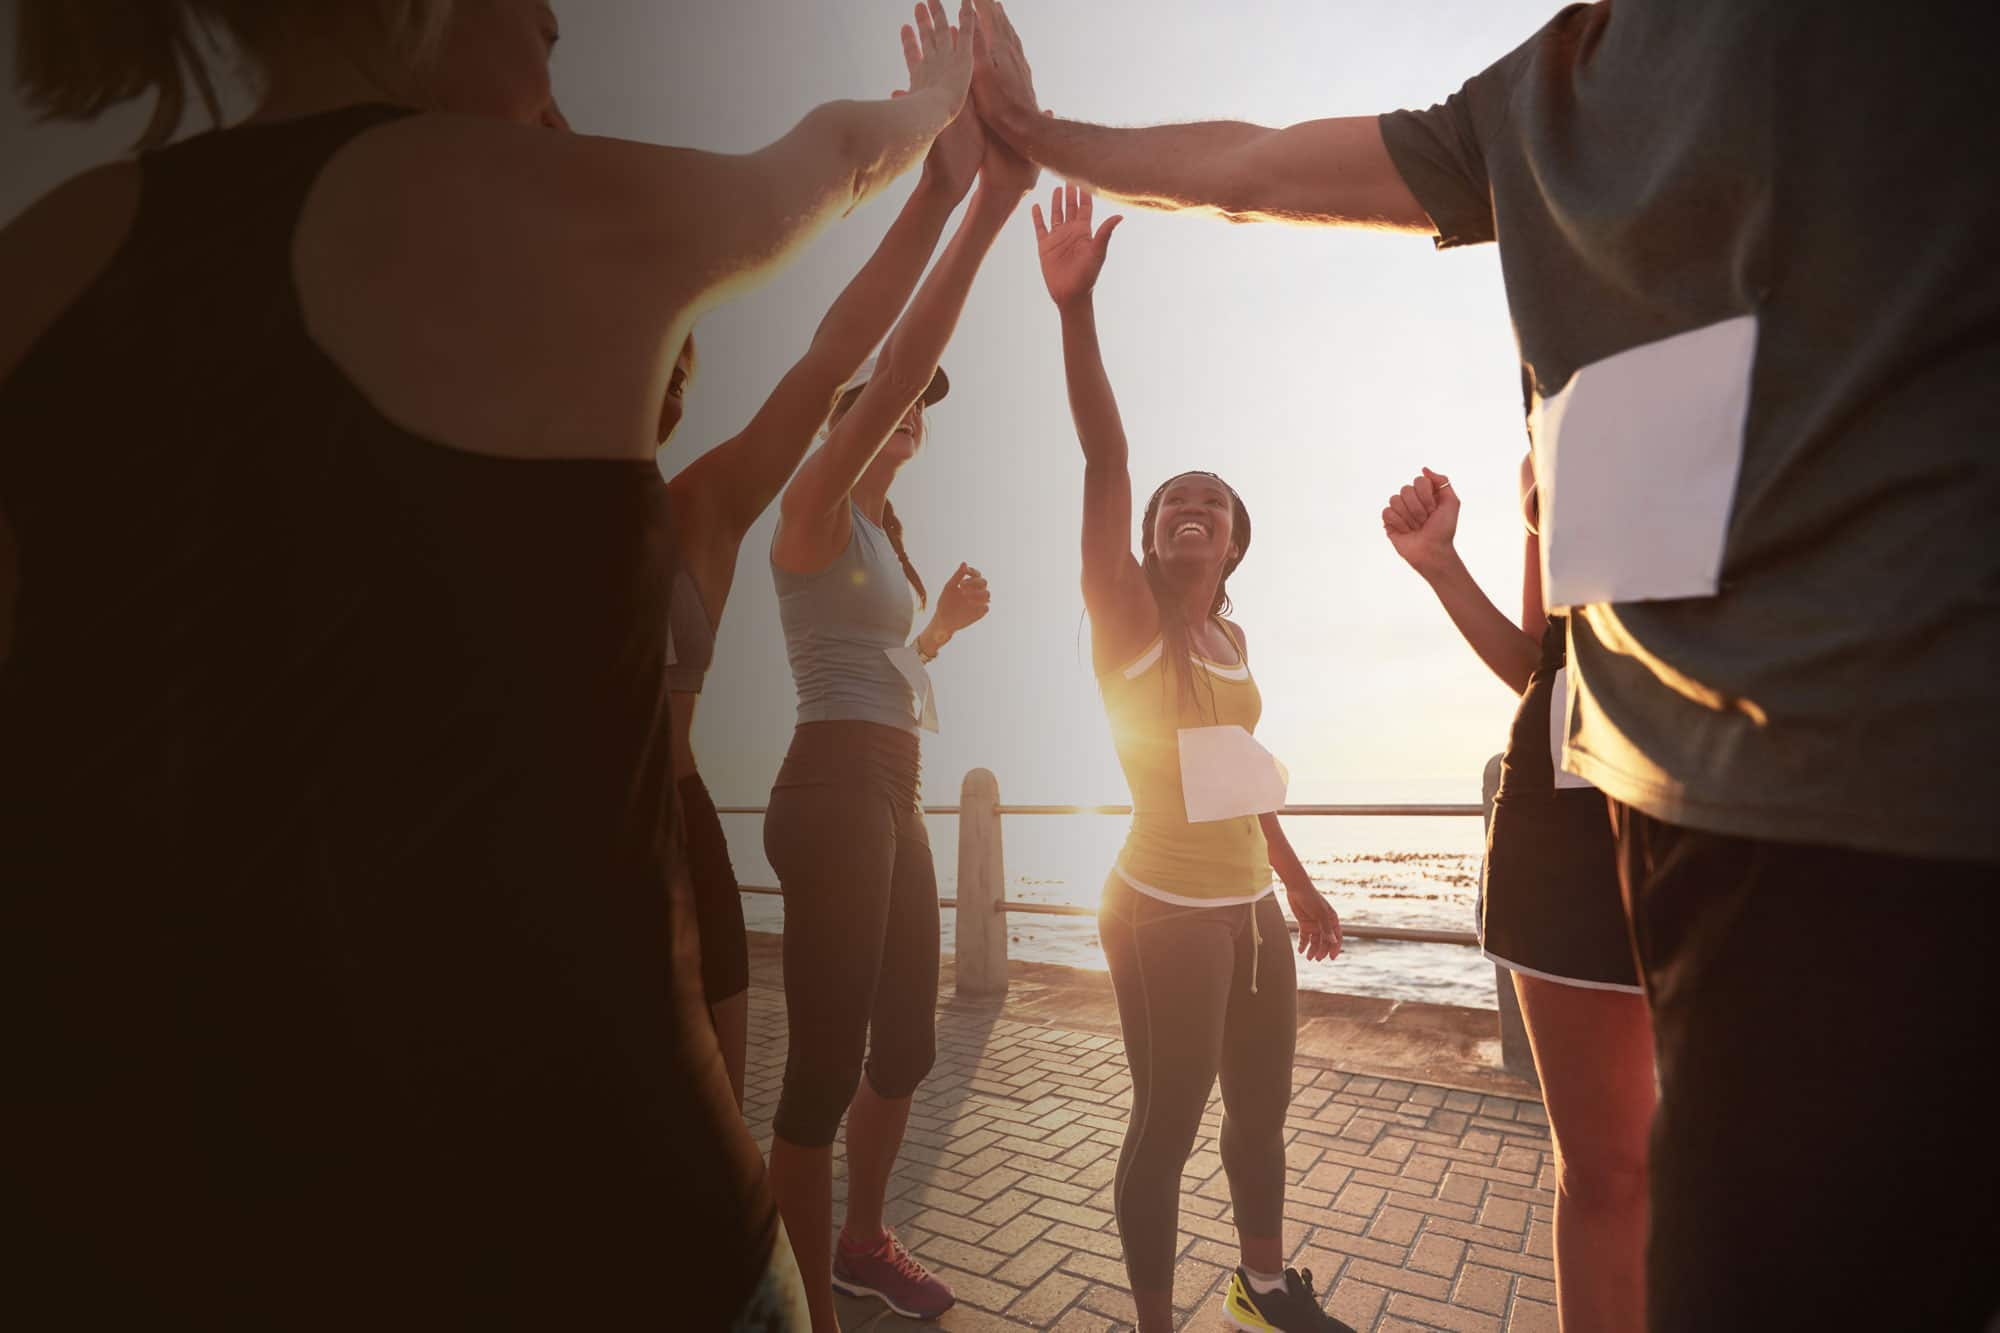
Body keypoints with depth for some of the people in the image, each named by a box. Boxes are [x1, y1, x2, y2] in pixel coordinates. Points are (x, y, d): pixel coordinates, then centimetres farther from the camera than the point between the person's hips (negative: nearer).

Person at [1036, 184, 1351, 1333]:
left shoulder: (1232, 637, 10)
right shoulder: (1129, 619, -9)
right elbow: (1105, 461, -21)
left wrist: (1301, 884, 20)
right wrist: (1077, 307, -30)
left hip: (1252, 905, 7)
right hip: (1166, 913, -7)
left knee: (1263, 1109, 20)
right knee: (1169, 1125, 3)